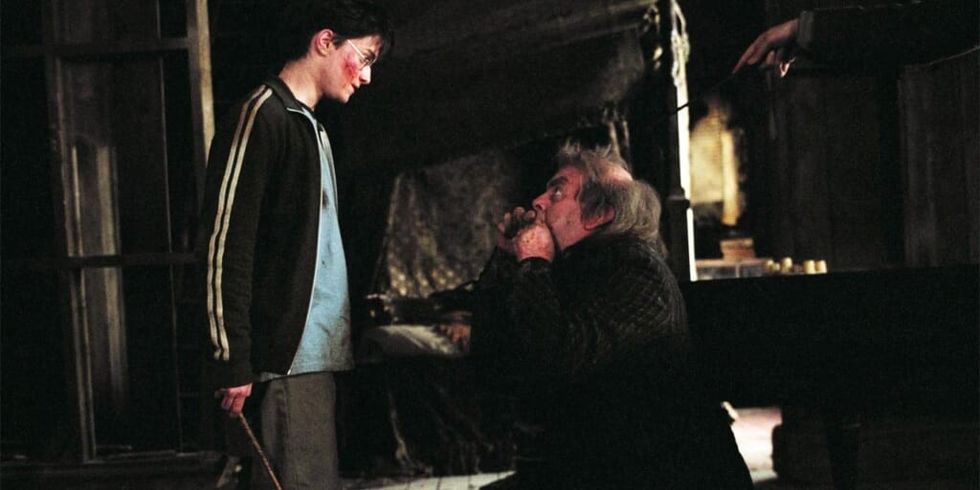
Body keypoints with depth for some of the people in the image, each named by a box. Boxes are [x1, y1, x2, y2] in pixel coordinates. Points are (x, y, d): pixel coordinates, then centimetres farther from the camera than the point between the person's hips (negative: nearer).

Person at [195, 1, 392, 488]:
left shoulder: (307, 126, 21)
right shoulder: (261, 117, -8)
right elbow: (225, 247, -14)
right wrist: (233, 361, -16)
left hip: (313, 353, 9)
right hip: (284, 359, -9)